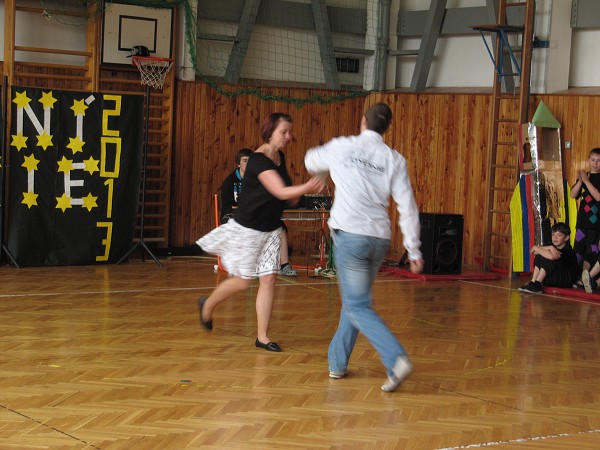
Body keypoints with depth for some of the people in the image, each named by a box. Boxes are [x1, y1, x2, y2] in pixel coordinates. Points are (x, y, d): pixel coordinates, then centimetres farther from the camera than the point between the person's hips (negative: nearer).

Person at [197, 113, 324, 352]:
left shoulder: (279, 157, 5)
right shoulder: (259, 160, -21)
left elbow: (288, 195, 13)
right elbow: (280, 192, -31)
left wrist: (297, 193, -10)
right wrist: (307, 187, -46)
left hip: (270, 229, 7)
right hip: (247, 229, -7)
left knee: (268, 279, -1)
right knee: (243, 281, 3)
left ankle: (262, 337, 3)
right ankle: (207, 304, 31)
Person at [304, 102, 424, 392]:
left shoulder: (341, 147, 3)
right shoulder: (394, 159, 4)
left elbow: (311, 162, 24)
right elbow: (408, 207, 1)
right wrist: (414, 250, 6)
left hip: (350, 235, -3)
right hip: (380, 238, 3)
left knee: (358, 306, -4)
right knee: (355, 300, 20)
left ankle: (396, 360, -21)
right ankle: (337, 362, 26)